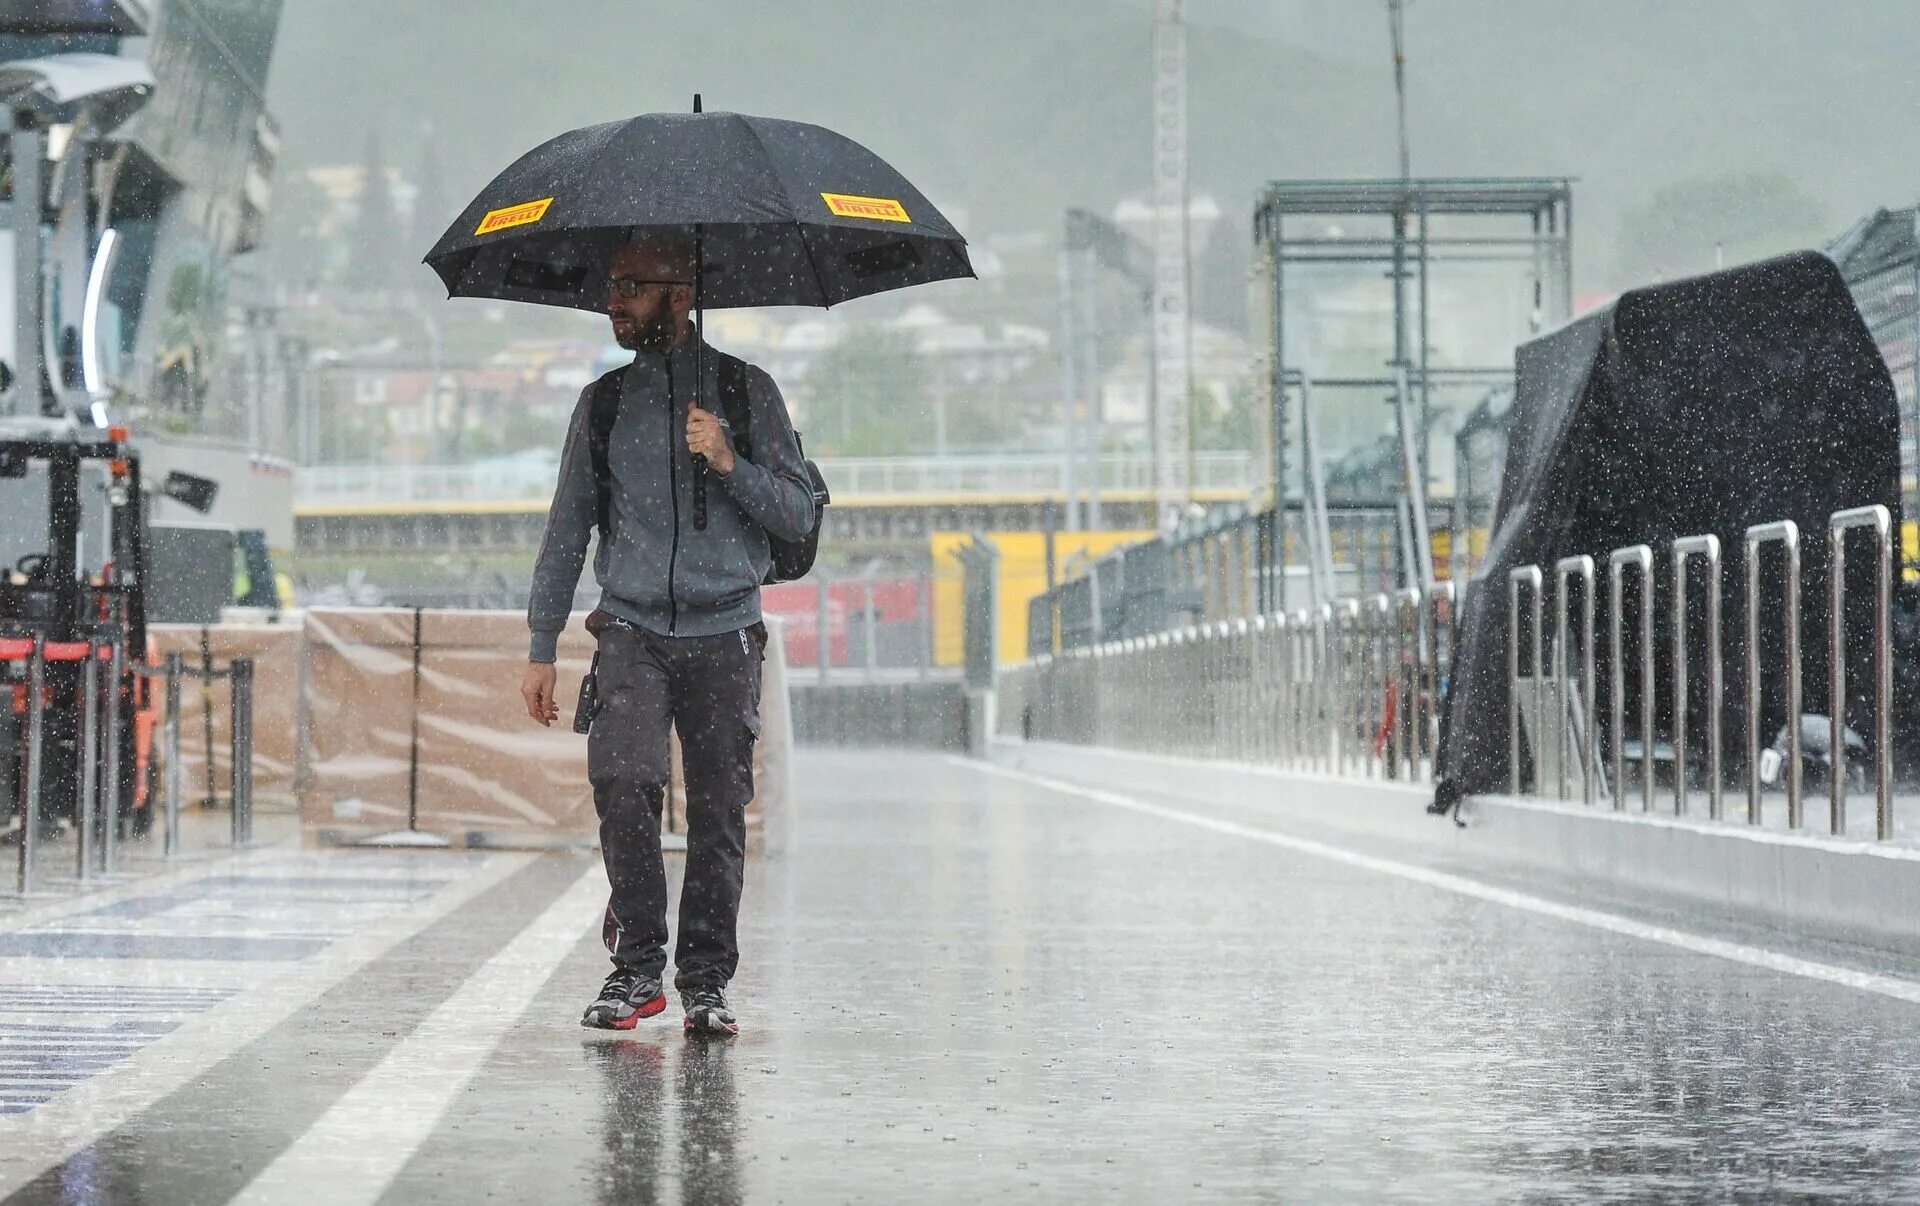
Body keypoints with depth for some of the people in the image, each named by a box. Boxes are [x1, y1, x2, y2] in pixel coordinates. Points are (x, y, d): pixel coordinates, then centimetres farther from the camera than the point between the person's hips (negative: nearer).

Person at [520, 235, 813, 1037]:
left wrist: (728, 464, -12)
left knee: (719, 812, -3)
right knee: (623, 780, -18)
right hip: (633, 628, 1)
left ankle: (706, 983, 8)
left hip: (723, 632, -1)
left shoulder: (745, 391, 7)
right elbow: (568, 529, 17)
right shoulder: (603, 404, 13)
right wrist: (542, 648, 12)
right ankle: (637, 963, -5)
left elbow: (797, 516, 4)